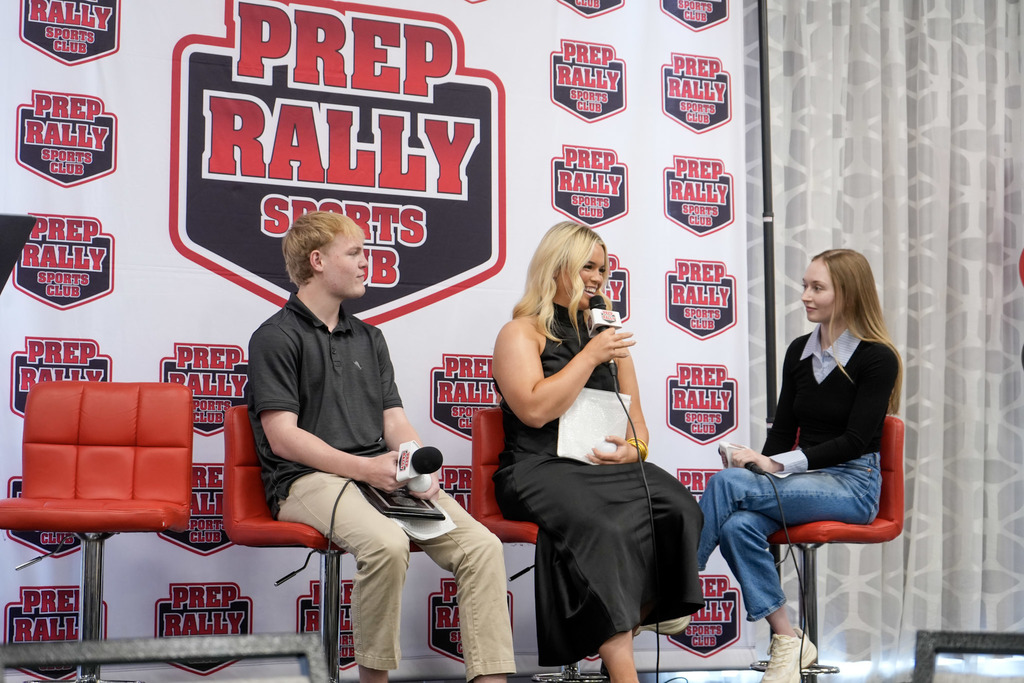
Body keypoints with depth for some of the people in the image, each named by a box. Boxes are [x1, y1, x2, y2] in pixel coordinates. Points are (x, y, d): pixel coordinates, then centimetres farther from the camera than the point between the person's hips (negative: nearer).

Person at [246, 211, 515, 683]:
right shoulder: (276, 337, 2)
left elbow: (395, 420, 18)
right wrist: (364, 468, -18)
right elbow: (283, 436, -8)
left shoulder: (369, 337, 25)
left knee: (481, 545, -17)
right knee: (386, 542, -36)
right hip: (308, 479, -6)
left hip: (382, 475, 6)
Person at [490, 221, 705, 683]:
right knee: (599, 526, -37)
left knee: (678, 506, -26)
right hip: (540, 470, -5)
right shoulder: (521, 333, 6)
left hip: (607, 467, 6)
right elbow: (535, 410, -10)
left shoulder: (607, 335, 25)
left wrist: (633, 448, 1)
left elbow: (635, 415, 25)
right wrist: (590, 355, -7)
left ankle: (640, 614, -19)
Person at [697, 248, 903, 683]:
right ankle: (787, 642, -22)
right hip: (802, 481, 6)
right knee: (739, 525, -28)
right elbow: (783, 429, 13)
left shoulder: (877, 358, -6)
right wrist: (760, 466, -9)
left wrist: (776, 464, -20)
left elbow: (855, 441, -13)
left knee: (728, 482, -27)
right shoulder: (800, 352, 13)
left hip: (852, 483, -6)